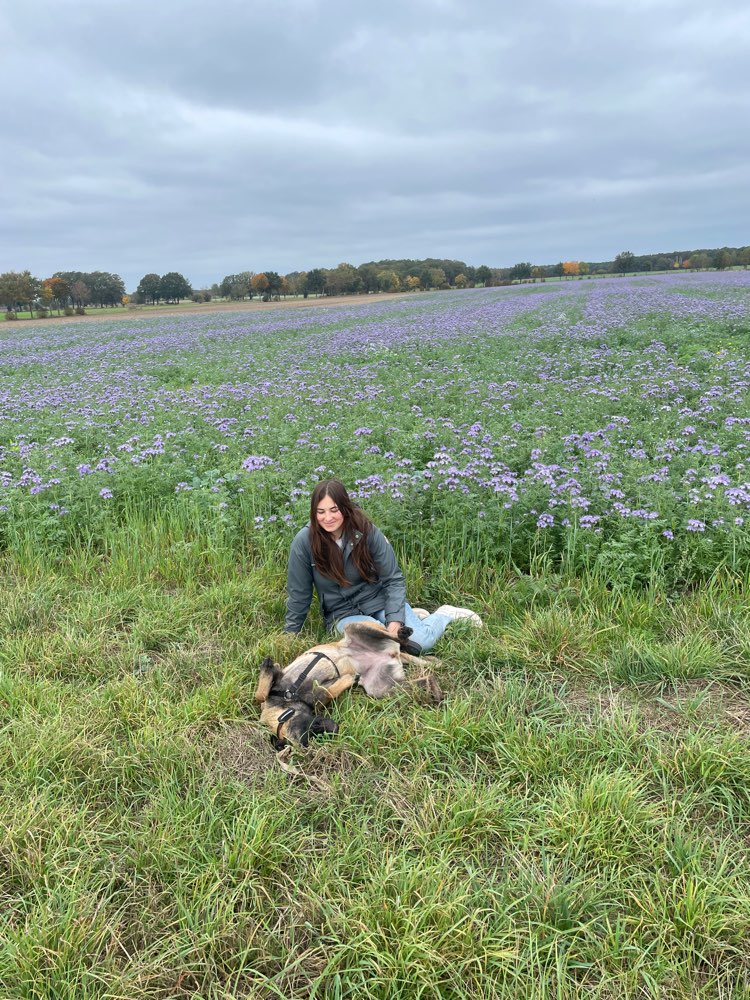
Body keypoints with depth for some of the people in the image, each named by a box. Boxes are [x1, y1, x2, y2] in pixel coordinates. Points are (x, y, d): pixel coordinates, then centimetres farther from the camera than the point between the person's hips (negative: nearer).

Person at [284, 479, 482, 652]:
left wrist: (395, 620, -20)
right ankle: (414, 616, 4)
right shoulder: (304, 542, -17)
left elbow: (393, 579, -9)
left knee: (420, 642, -21)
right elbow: (298, 594, -6)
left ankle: (446, 614, 13)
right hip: (343, 614, 1)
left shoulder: (367, 531, -16)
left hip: (380, 601, 0)